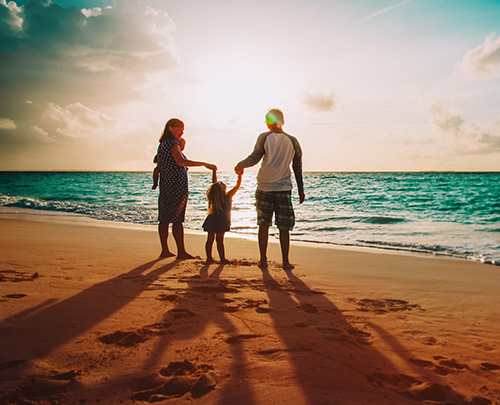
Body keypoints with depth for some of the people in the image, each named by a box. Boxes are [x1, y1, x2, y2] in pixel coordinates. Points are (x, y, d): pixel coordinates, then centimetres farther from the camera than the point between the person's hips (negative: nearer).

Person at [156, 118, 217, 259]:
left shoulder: (162, 145, 16)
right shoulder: (172, 143, -11)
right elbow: (181, 161, -28)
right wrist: (204, 164, -30)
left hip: (165, 186, 9)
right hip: (177, 186, -9)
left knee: (164, 219, 9)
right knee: (177, 219, -8)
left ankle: (165, 250, 14)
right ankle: (181, 252, -5)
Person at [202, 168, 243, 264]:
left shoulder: (213, 196, 0)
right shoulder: (227, 196, -14)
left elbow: (214, 183, 15)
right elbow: (237, 185, -8)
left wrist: (214, 171, 24)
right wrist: (240, 175, -4)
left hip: (211, 221, 5)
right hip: (221, 221, -5)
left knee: (210, 239, 9)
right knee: (219, 240, -1)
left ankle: (209, 258, 15)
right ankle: (222, 259, 6)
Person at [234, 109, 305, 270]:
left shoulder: (265, 137, -2)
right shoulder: (293, 141, 5)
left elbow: (254, 158, -6)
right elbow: (298, 168, 8)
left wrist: (240, 166, 12)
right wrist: (300, 190, 14)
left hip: (264, 187, 0)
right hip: (283, 188, 1)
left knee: (263, 224, 9)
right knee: (284, 227, 6)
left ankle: (263, 260, 11)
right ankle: (285, 262, 8)